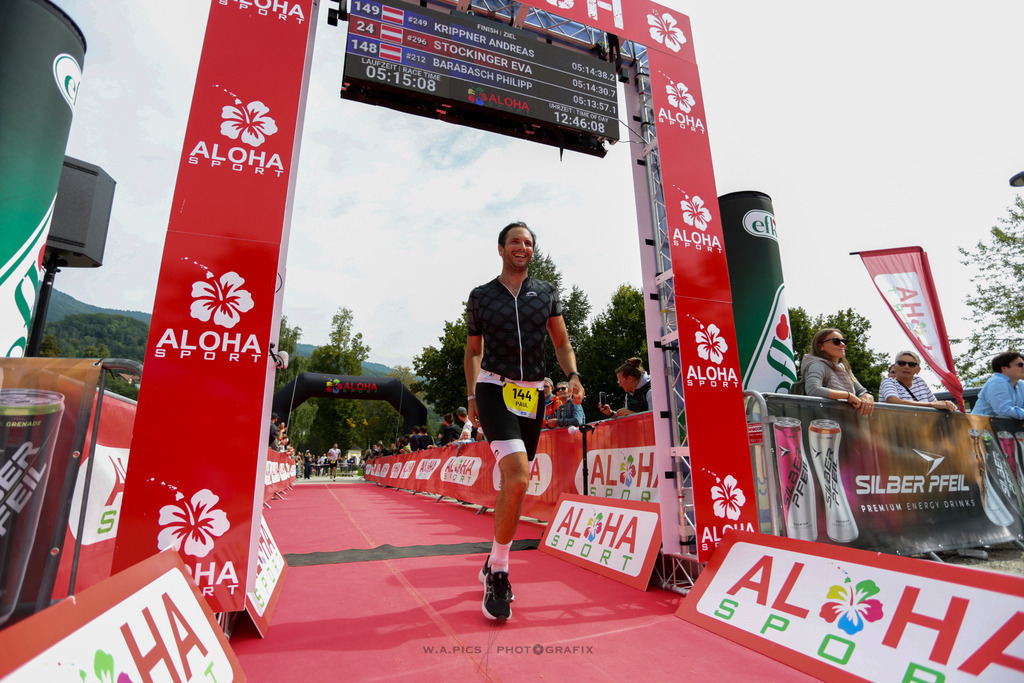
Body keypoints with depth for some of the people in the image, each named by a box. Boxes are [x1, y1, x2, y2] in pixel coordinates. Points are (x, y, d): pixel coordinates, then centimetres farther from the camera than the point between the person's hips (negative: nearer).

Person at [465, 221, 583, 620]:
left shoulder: (546, 293, 10)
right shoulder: (480, 297, 6)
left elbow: (561, 341, 13)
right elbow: (472, 351, 14)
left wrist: (573, 375, -5)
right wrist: (472, 397, 7)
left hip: (533, 394, 3)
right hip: (494, 390, -3)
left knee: (515, 484, 9)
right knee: (517, 477, -22)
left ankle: (492, 566, 29)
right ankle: (497, 574, -3)